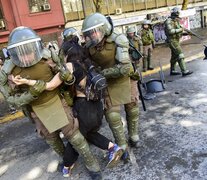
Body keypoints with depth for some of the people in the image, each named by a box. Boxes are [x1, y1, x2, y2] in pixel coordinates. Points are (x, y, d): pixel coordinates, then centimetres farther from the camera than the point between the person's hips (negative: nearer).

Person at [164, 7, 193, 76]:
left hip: (176, 40, 10)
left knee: (174, 56, 14)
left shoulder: (176, 21, 15)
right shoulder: (169, 21, -13)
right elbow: (170, 31, -26)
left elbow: (177, 31, 19)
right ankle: (184, 71, -14)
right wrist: (179, 30, -19)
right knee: (180, 55, -14)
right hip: (172, 41, -10)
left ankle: (172, 71, 24)